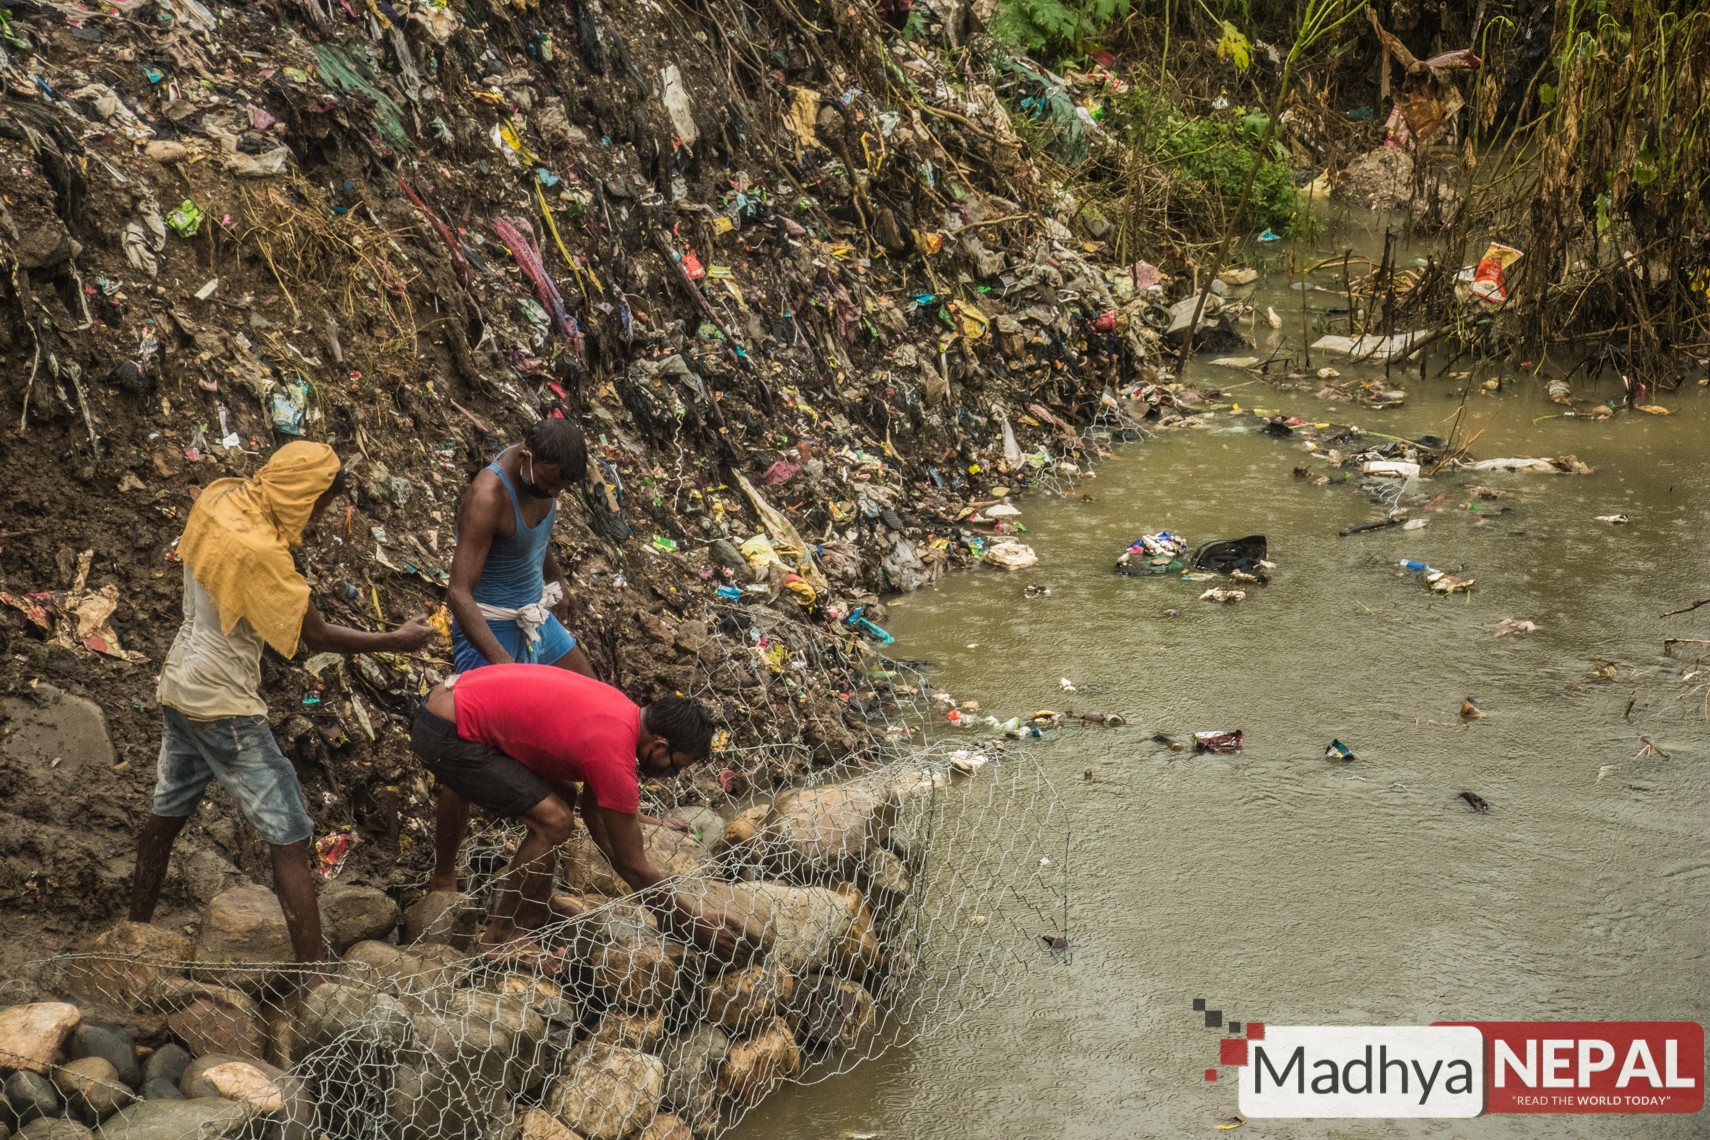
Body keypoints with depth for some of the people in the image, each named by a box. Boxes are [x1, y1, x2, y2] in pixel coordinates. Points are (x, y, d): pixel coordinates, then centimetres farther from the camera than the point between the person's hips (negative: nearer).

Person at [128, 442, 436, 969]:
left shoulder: (218, 498, -6)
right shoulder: (260, 552, -27)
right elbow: (318, 635, -17)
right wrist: (396, 641, -8)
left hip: (180, 685, 9)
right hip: (224, 705, -9)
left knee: (168, 811, 24)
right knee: (289, 838, -6)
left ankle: (139, 923, 40)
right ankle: (314, 974, -7)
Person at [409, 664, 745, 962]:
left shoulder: (623, 712, 6)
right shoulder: (614, 756, -21)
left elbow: (595, 812, 15)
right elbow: (631, 863, -12)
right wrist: (695, 921, -2)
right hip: (444, 735, -10)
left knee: (561, 797, 14)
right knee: (554, 821, -12)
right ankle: (502, 938, 1)